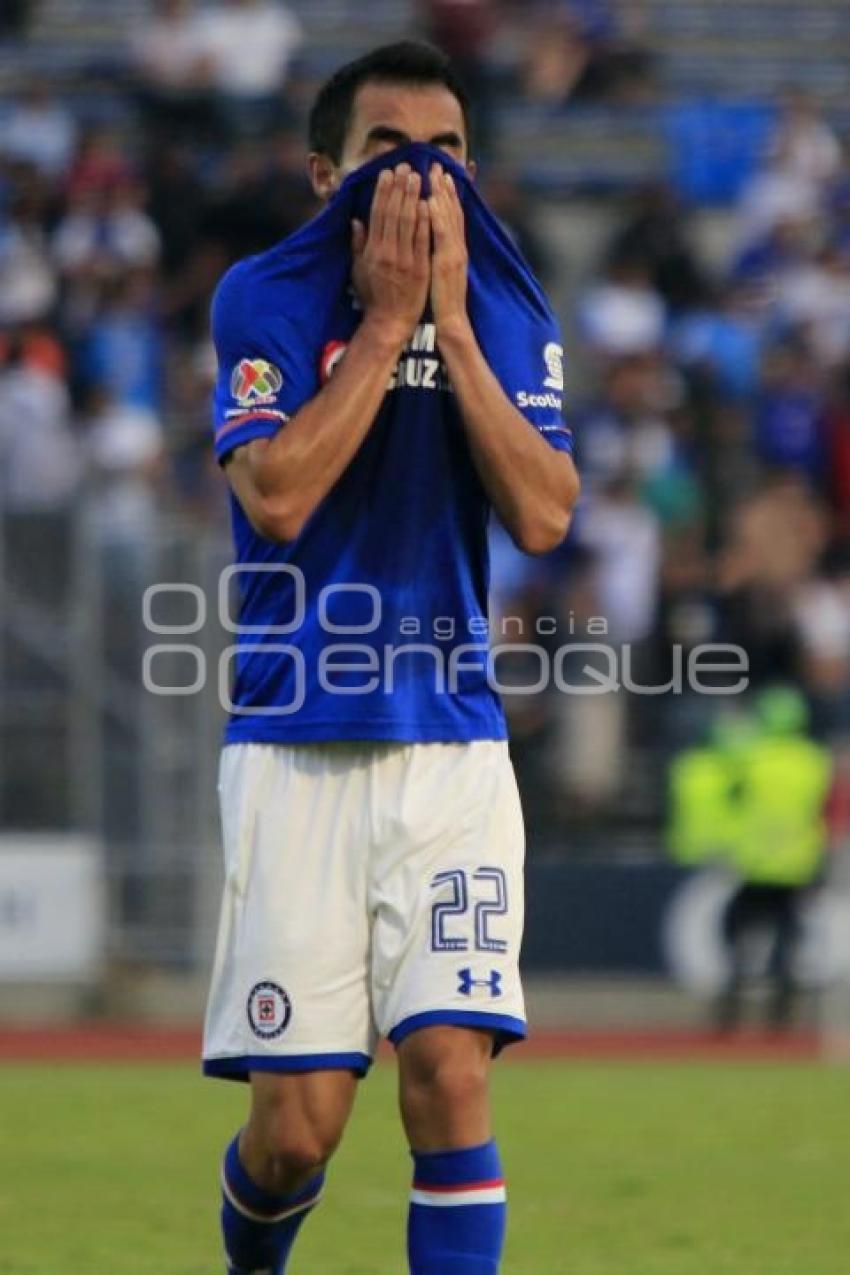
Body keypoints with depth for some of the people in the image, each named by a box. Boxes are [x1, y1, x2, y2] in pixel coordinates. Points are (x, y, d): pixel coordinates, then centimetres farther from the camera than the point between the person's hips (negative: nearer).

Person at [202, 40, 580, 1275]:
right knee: (298, 1121, -2)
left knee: (450, 1074, -12)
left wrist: (449, 323, -11)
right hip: (297, 746, -2)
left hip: (452, 746, 2)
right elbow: (276, 494, -17)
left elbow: (543, 516, -7)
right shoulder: (266, 300, -2)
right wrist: (385, 320, -14)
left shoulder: (503, 314, 7)